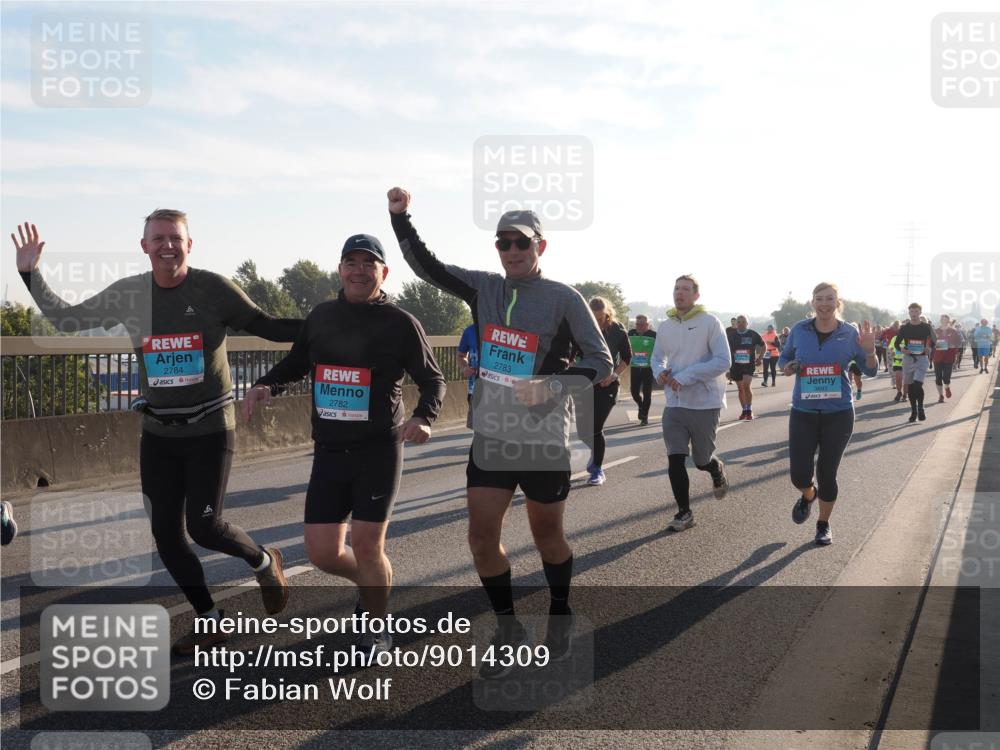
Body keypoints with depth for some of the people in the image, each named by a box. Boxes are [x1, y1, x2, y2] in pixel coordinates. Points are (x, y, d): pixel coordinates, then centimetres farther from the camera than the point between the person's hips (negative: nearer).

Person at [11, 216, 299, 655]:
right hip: (158, 433, 5)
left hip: (210, 429, -4)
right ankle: (210, 622, 23)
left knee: (204, 526, -12)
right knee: (166, 534, 5)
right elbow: (66, 319, 13)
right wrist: (30, 274, 6)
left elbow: (266, 327, -2)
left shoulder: (213, 288, -10)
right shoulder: (128, 293, 1)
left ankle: (265, 563, 21)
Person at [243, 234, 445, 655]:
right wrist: (266, 385, 2)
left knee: (366, 545, -6)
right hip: (329, 451, 4)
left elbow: (433, 379, 2)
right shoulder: (321, 316, 9)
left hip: (379, 450, -4)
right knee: (322, 552, 2)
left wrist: (423, 417, -19)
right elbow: (295, 364, 23)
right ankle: (369, 583, 36)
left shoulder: (400, 323, -4)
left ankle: (377, 628, 20)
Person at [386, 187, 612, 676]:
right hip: (490, 438, 4)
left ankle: (560, 618, 36)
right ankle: (508, 629, 21)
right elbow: (425, 266, 11)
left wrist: (551, 386, -21)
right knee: (482, 538, 2)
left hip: (544, 442, -4)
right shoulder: (483, 288, 4)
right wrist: (399, 216, -1)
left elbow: (601, 362, -6)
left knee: (547, 538, 11)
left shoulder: (564, 299, -8)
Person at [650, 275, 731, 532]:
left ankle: (718, 472, 44)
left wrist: (684, 377, -20)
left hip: (704, 404, -4)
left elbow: (722, 361, -16)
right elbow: (657, 357, 18)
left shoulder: (709, 322, -10)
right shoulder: (665, 326, 5)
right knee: (675, 459, -3)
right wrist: (660, 372, -7)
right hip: (674, 404, 4)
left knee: (702, 460, 8)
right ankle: (684, 512, 10)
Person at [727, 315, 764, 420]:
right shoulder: (732, 335, 4)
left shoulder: (753, 334, 0)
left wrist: (760, 358, 5)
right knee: (741, 388, 8)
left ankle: (749, 409, -5)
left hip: (749, 364, -3)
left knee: (746, 386, -18)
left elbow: (763, 345, 13)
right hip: (736, 365, 3)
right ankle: (744, 410, 19)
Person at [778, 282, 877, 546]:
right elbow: (784, 358, 15)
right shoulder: (800, 330, -1)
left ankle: (824, 525, 30)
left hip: (839, 414, -1)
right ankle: (808, 495, 33)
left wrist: (870, 351, -16)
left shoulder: (849, 334, -3)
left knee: (827, 474, 6)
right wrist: (786, 367, -8)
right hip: (803, 413, 1)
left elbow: (870, 371, 4)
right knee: (799, 475, -5)